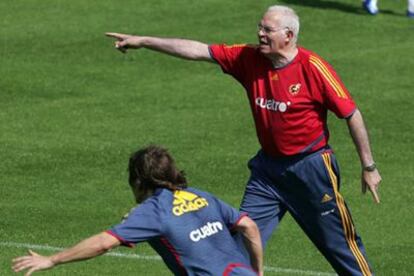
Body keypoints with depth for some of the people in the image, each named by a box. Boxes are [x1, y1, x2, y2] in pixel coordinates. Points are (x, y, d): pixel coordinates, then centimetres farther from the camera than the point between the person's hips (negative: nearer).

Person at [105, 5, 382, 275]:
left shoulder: (313, 67, -17)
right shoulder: (249, 58, -3)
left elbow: (351, 114, -12)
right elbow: (198, 50, -2)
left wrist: (369, 167, -9)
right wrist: (142, 41, -5)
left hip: (311, 167, -5)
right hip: (268, 168, 5)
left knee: (339, 240, 3)